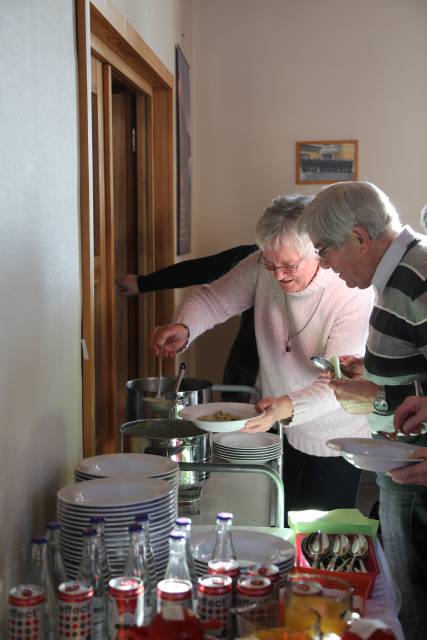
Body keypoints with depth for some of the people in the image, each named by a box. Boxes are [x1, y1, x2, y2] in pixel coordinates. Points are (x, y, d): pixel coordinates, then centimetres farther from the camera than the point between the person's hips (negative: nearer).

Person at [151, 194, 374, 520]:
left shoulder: (354, 294, -26)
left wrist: (287, 407, -49)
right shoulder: (262, 269, -14)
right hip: (273, 425, 4)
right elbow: (213, 298, -3)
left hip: (334, 439, -3)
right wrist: (183, 327, -25)